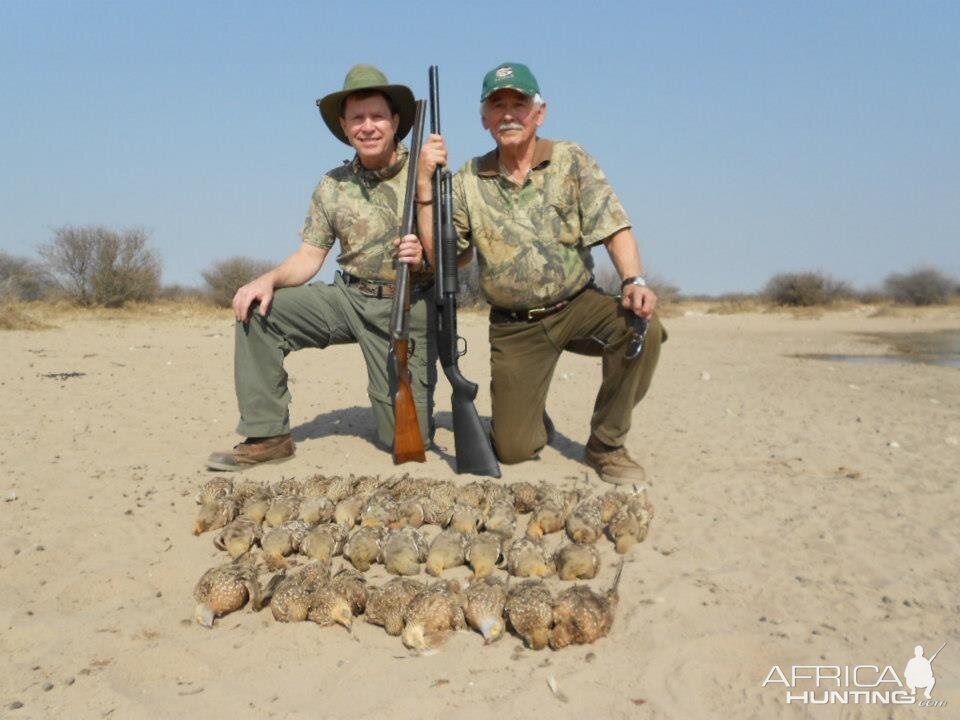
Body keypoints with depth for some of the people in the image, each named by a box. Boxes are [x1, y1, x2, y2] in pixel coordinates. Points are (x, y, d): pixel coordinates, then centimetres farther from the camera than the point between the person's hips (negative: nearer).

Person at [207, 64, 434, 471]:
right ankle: (268, 436, -6)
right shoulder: (332, 187, 5)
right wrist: (269, 279, -15)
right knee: (256, 311, -15)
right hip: (349, 297, 4)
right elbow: (309, 257, 5)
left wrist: (427, 255, -24)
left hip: (407, 309, -3)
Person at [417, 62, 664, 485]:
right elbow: (438, 255, -2)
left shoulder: (570, 161, -2)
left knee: (641, 323, -32)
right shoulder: (468, 181, 2)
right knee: (513, 449, -7)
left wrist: (634, 280, -28)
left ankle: (606, 445, -9)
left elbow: (613, 228, -10)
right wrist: (424, 185, -11)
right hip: (515, 326, 0)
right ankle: (534, 421, 34)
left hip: (578, 306, 0)